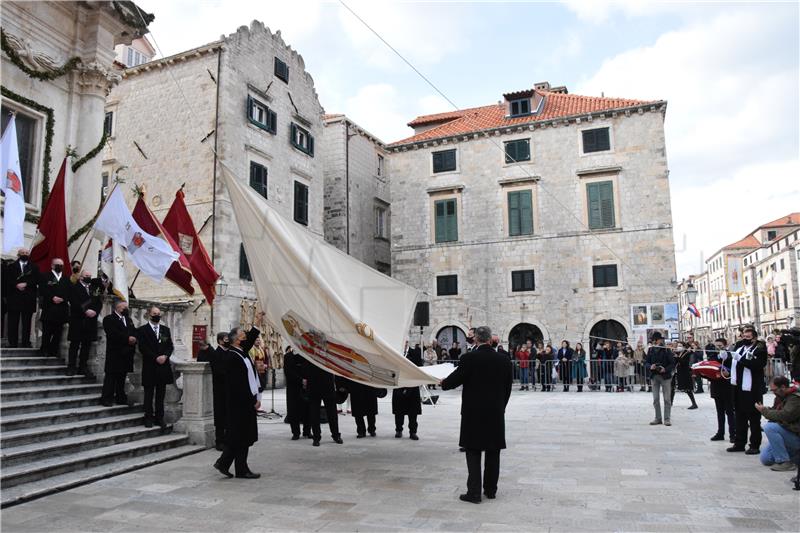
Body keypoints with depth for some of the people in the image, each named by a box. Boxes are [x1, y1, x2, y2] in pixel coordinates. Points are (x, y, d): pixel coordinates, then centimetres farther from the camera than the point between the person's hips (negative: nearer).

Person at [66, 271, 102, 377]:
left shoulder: (95, 288, 15)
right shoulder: (75, 288, 1)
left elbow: (99, 302, 9)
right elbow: (74, 302, -12)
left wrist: (95, 311, -8)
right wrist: (85, 311, -19)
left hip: (91, 321, 4)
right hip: (77, 320, -4)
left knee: (87, 344, 5)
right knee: (75, 344, 1)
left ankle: (83, 367, 11)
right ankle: (71, 367, 7)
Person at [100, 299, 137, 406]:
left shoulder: (128, 319, 21)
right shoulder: (109, 319, -4)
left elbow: (134, 332, 16)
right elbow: (113, 334, -18)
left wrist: (134, 339, -6)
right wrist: (127, 339, -21)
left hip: (126, 354, 7)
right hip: (114, 353, -7)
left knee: (122, 376, 12)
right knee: (111, 376, -5)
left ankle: (121, 398, 18)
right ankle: (106, 399, 0)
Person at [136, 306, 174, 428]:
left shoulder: (166, 330, 14)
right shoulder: (142, 330, 0)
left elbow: (170, 346, 9)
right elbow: (142, 348, -8)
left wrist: (165, 356, -9)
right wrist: (156, 358, -15)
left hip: (163, 366, 4)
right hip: (149, 367, -4)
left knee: (161, 394, 7)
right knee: (149, 394, 3)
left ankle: (159, 418, 12)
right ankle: (149, 418, 11)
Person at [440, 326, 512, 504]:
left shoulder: (469, 358, -13)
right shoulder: (504, 360, 0)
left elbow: (455, 380, -8)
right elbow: (507, 389, 7)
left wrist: (443, 383, 14)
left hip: (473, 413, -3)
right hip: (496, 413, 4)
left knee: (473, 453, 4)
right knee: (493, 453, 14)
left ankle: (474, 492, 3)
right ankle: (491, 490, 24)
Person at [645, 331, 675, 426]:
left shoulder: (666, 351, -5)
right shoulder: (650, 350, 5)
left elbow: (673, 364, -6)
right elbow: (646, 362, 6)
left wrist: (665, 369, -22)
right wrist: (650, 366, -15)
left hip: (665, 376, -3)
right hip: (654, 376, 4)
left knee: (667, 399, 1)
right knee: (655, 399, 8)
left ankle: (667, 419, 9)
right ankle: (658, 418, 17)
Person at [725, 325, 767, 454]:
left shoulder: (760, 349, -6)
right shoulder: (738, 346, 12)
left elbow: (758, 365, -21)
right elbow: (731, 363, 17)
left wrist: (740, 358, -26)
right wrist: (727, 356, -3)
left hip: (752, 389, -6)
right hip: (738, 387, 6)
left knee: (754, 418, 0)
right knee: (740, 417, 13)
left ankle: (755, 446, 8)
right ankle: (740, 443, 22)